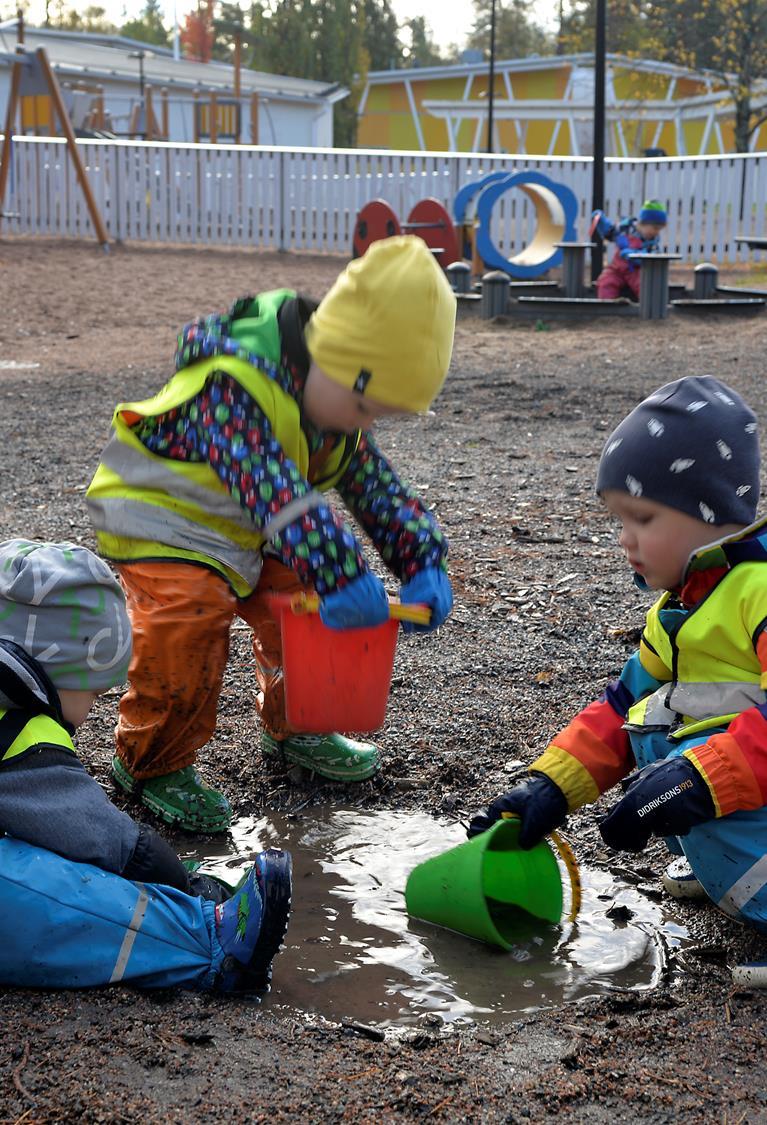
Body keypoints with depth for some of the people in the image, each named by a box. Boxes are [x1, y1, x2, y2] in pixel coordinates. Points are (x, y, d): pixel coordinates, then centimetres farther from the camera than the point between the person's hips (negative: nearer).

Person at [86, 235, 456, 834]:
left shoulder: (336, 403, -8)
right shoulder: (232, 386, -36)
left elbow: (376, 485, -6)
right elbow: (276, 493, -47)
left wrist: (424, 563, -21)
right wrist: (343, 578, -55)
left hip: (250, 535, 8)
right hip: (161, 521, -8)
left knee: (306, 607, 2)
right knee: (188, 621, -27)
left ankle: (294, 727, 28)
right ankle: (152, 761, -5)